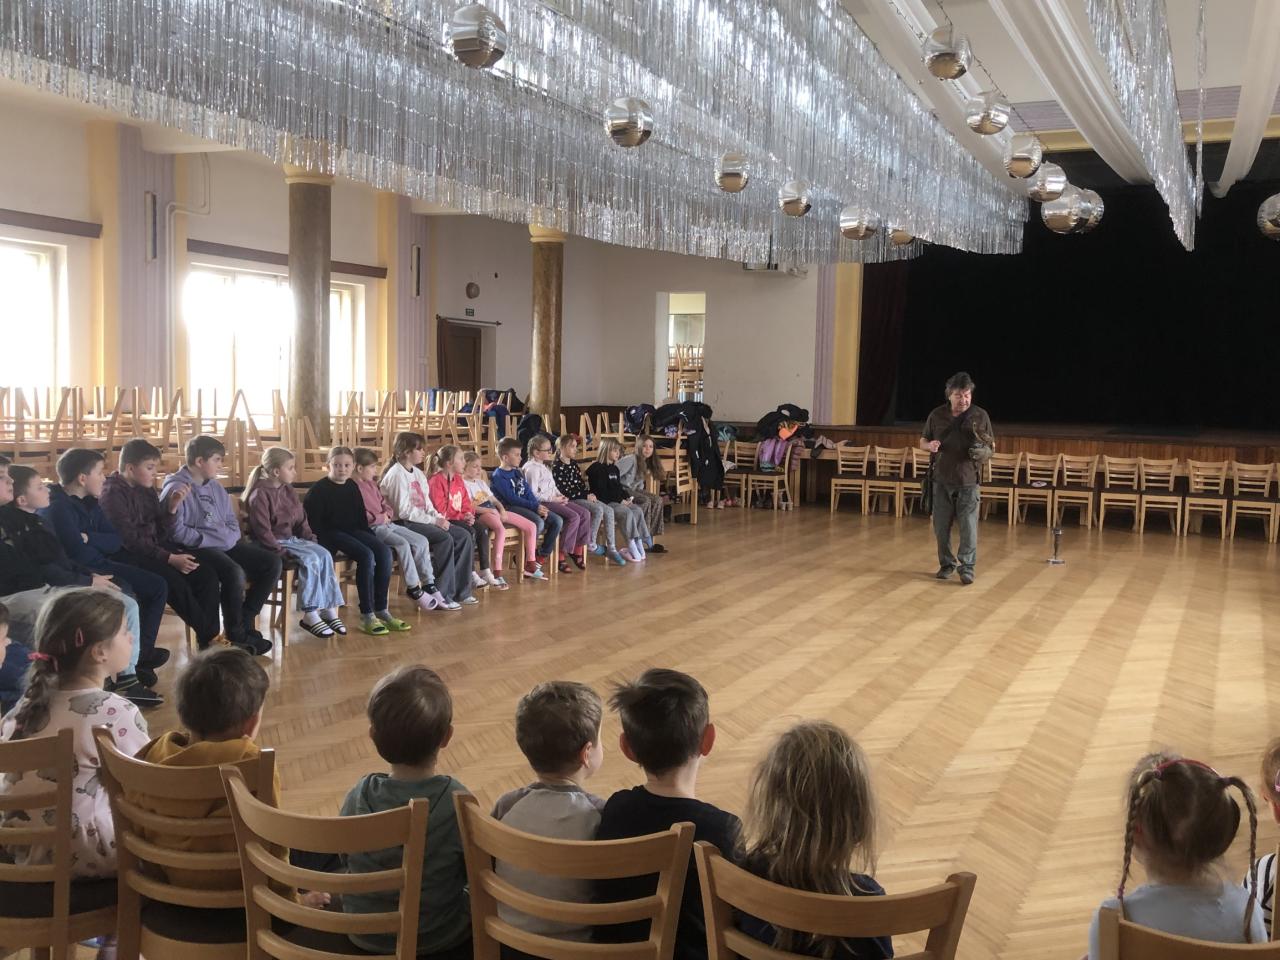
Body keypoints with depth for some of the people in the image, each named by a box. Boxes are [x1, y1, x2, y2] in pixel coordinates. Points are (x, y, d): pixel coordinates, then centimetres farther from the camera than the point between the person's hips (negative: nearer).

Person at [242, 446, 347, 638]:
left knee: (324, 554, -16)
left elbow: (301, 520, 19)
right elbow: (262, 530, -18)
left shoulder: (289, 491, 13)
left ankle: (330, 608, -16)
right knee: (310, 558, -29)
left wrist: (310, 538, 4)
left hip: (293, 538, 8)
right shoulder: (260, 494, -13)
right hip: (274, 543, -8)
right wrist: (281, 551, -23)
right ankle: (310, 615, -25)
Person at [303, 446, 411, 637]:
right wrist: (329, 546, -20)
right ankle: (367, 615, -27)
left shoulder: (352, 487, 14)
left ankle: (381, 610, -14)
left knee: (384, 551, -18)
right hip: (331, 534, -7)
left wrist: (371, 538, 7)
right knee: (367, 555, -29)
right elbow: (312, 521, -11)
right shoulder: (319, 489, -6)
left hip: (353, 531, 7)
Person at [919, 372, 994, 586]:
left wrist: (984, 451, -16)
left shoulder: (980, 416, 1)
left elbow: (992, 446, 8)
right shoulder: (937, 415, 4)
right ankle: (946, 564, 23)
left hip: (968, 482, -2)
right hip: (942, 481, 2)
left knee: (968, 526, -6)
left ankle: (967, 567, 2)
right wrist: (930, 445, -9)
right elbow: (922, 441, 15)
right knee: (941, 526, 8)